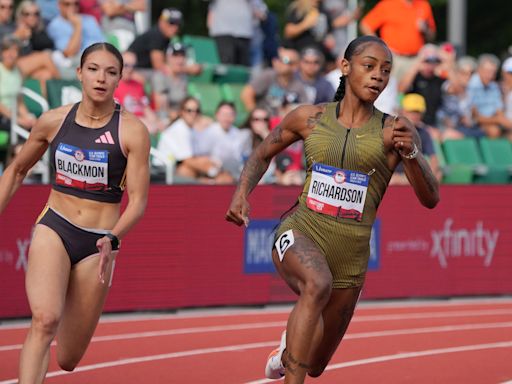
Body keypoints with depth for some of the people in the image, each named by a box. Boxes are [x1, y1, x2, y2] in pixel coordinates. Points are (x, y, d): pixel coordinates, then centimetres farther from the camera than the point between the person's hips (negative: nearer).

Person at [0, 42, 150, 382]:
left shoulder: (132, 131, -8)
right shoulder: (53, 121, -1)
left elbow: (138, 200, -9)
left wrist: (113, 239, -26)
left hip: (98, 242, 0)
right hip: (53, 228, 0)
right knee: (45, 320, -28)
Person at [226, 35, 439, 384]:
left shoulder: (393, 131, -3)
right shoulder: (309, 118, 1)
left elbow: (431, 198, -10)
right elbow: (262, 155, 19)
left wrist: (410, 152, -27)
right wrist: (241, 195, 1)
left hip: (350, 255, 2)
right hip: (300, 235, -2)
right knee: (317, 284, -39)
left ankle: (288, 348, 54)